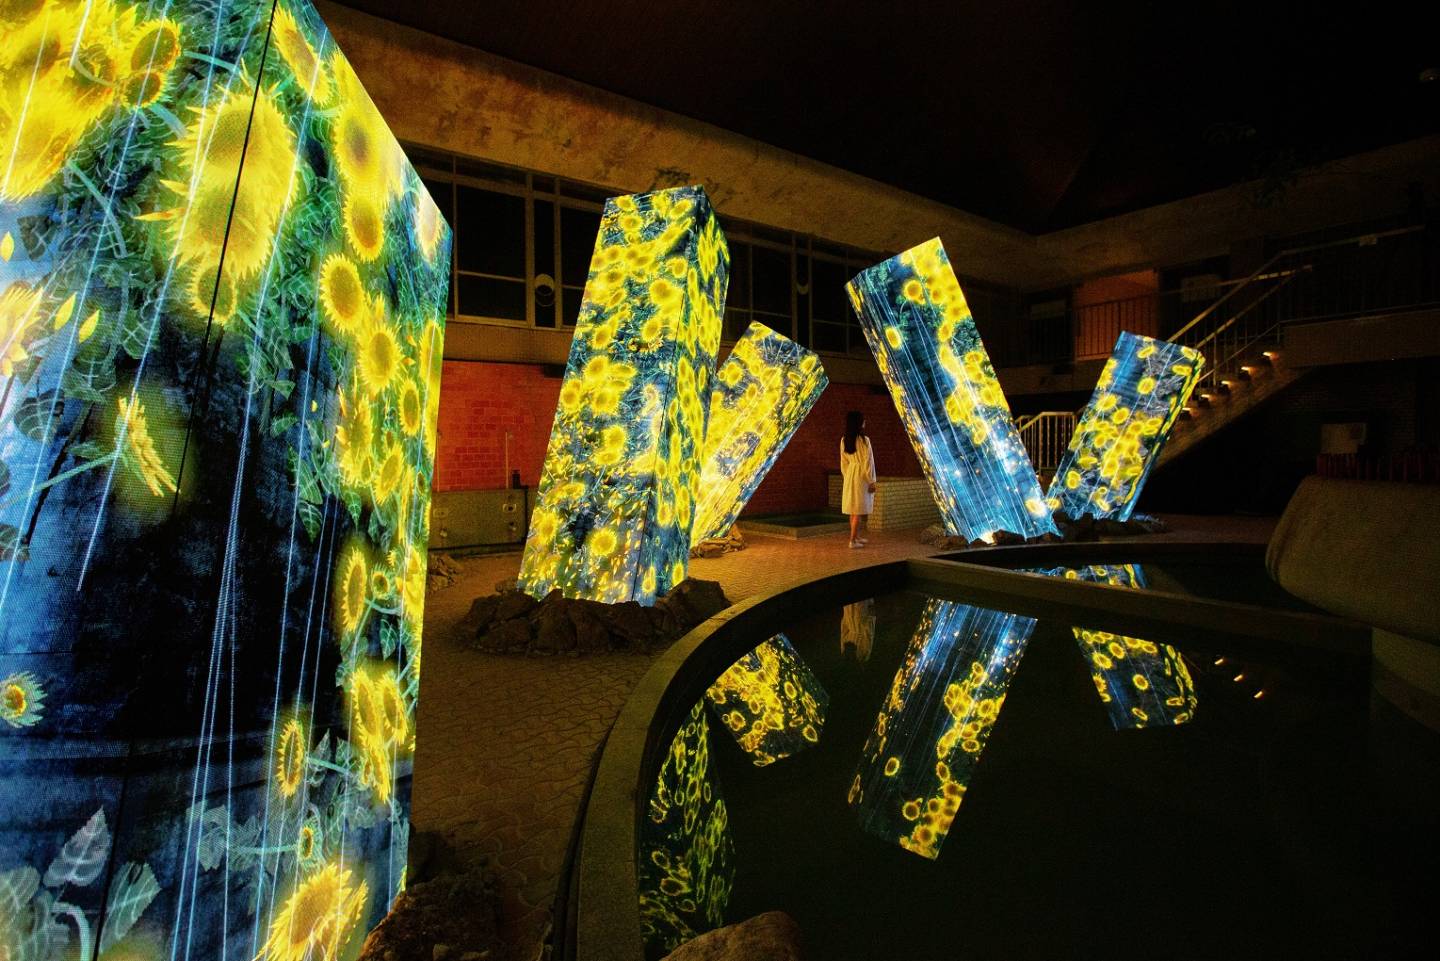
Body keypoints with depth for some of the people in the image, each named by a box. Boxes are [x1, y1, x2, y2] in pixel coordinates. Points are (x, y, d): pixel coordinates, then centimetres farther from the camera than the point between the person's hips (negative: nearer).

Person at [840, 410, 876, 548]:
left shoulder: (844, 440, 2)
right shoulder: (864, 440, -15)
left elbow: (843, 461, 9)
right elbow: (867, 462, -13)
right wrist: (871, 481, -7)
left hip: (849, 476, 7)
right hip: (861, 476, -7)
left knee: (853, 509, 15)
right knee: (858, 511, -3)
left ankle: (857, 537, 26)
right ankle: (853, 540, -3)